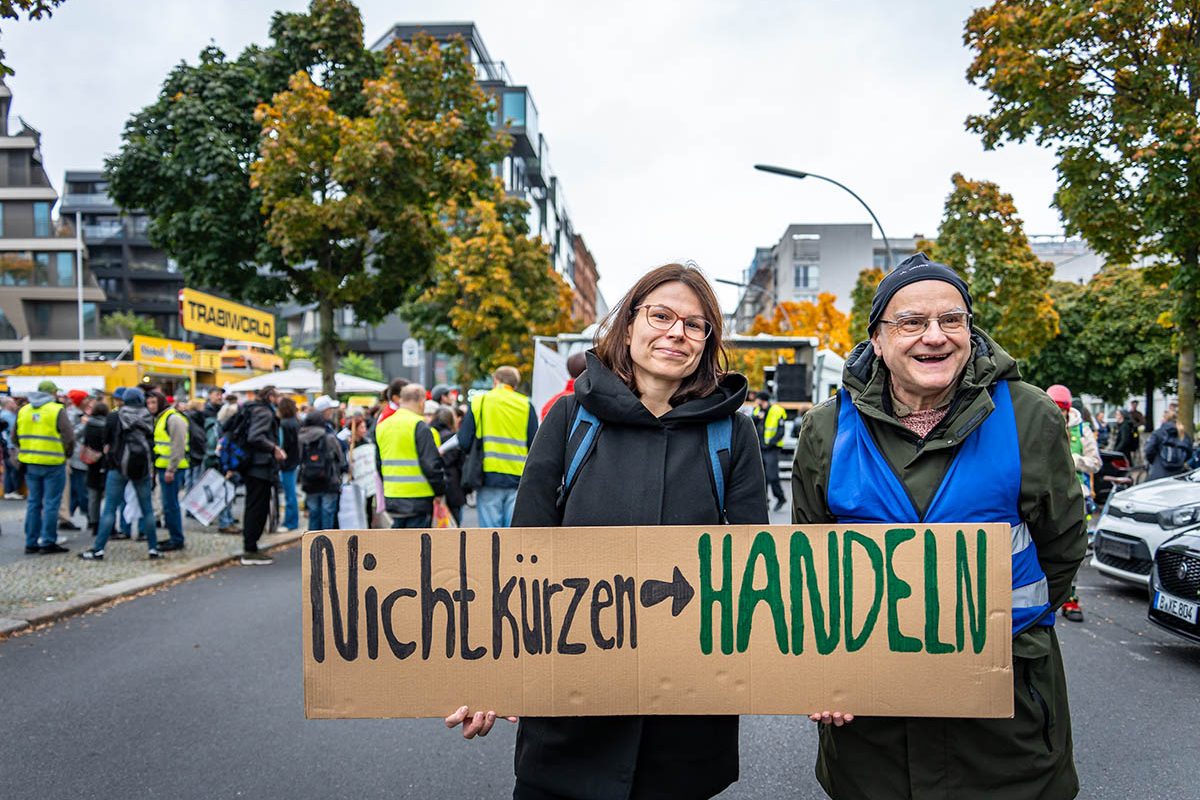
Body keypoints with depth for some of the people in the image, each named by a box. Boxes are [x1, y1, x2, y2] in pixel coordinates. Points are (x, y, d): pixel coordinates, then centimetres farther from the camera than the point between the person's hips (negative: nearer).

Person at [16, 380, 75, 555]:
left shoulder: (23, 410, 9)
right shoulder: (57, 410, -9)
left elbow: (15, 438, 13)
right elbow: (69, 438, -14)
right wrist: (67, 453, 3)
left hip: (30, 464, 5)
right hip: (53, 464, -5)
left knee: (33, 502, 13)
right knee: (51, 503, 1)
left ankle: (31, 543, 16)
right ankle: (48, 542, 2)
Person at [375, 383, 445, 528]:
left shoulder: (382, 426, 10)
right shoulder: (419, 426, -14)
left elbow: (379, 463, 17)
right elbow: (431, 463, -16)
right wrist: (440, 490, -5)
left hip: (392, 498, 7)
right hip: (418, 498, -7)